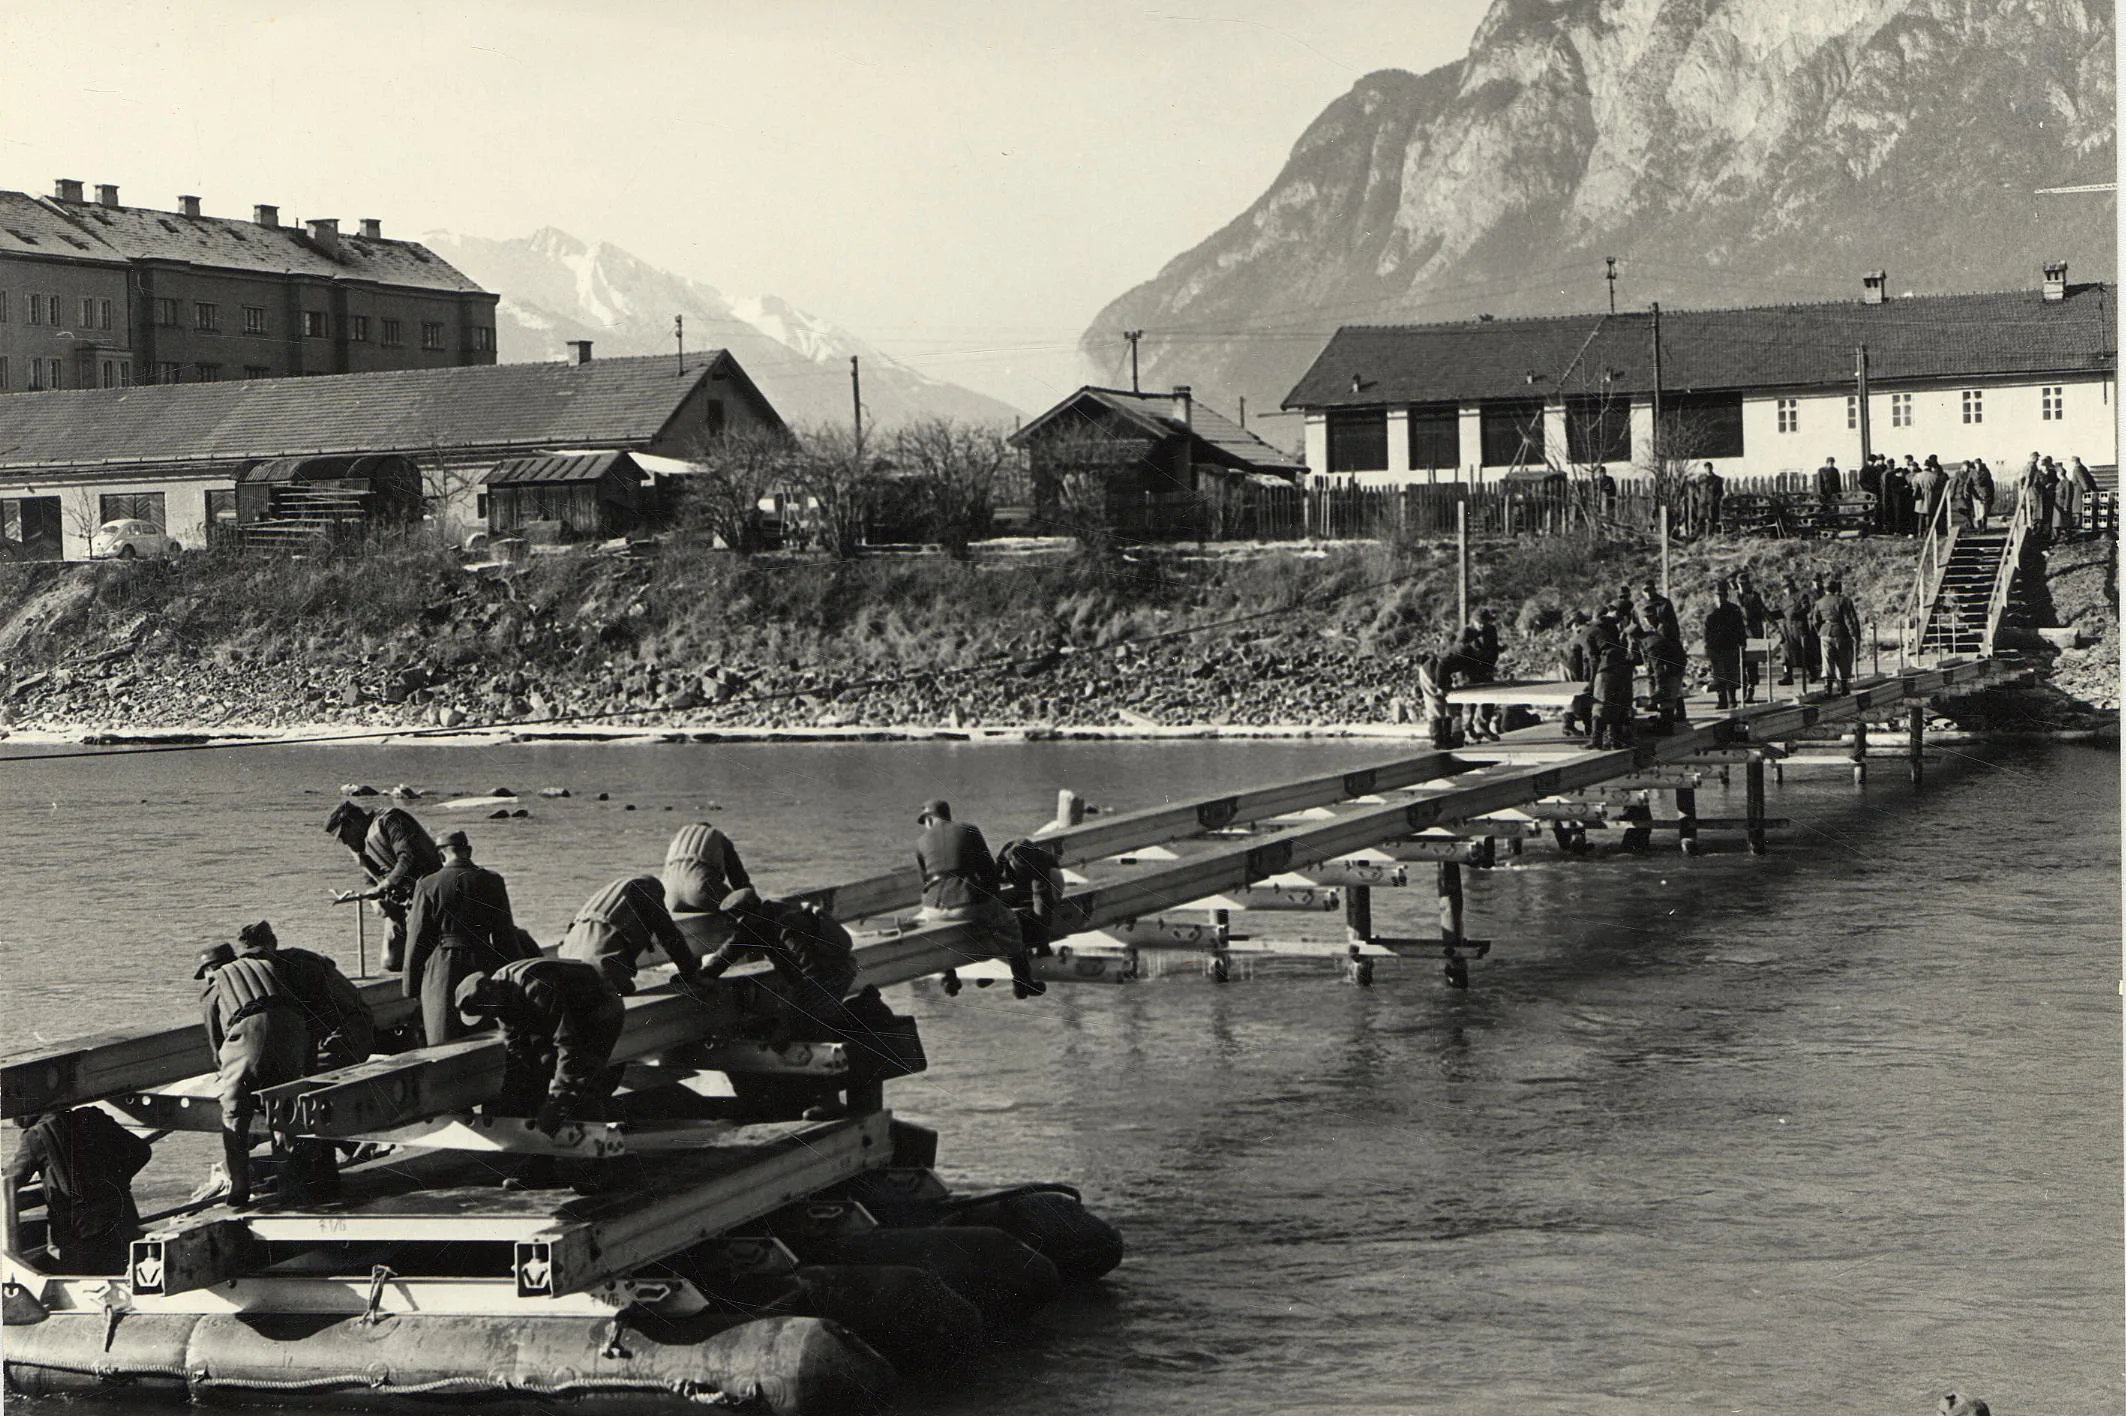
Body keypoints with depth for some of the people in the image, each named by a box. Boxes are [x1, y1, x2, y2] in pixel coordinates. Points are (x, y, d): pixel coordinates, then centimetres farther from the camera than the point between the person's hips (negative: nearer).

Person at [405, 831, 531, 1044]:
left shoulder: (428, 885, -5)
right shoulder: (491, 882, -1)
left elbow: (418, 939, -2)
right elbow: (505, 936, 2)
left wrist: (412, 986, 5)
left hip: (442, 971, -2)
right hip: (484, 967, 2)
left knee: (444, 1044, 2)